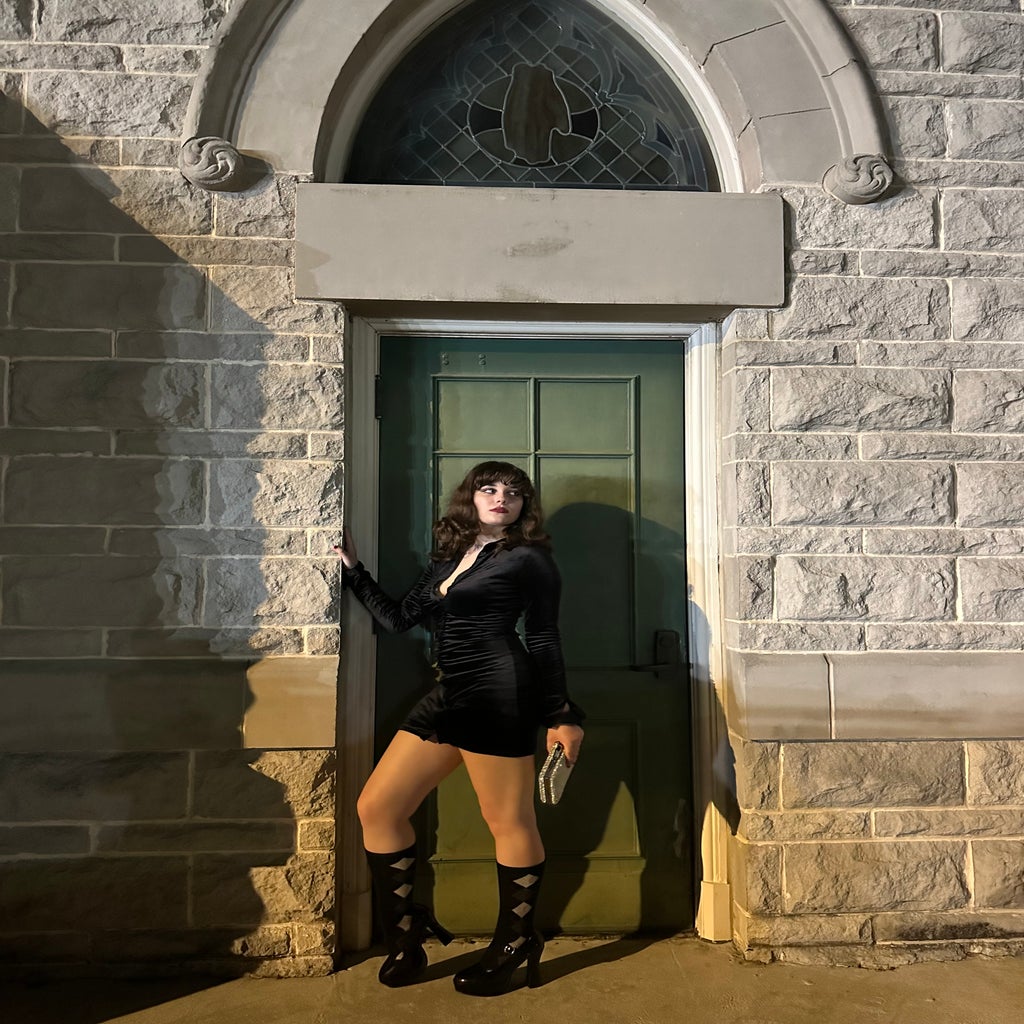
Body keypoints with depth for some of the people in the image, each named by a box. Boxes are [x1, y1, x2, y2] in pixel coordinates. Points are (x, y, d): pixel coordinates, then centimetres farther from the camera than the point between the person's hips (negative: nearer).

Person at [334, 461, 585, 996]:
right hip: (448, 695, 8)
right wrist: (352, 569, 22)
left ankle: (514, 943, 25)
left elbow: (544, 641, 0)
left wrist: (561, 714, -4)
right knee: (375, 807, 7)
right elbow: (397, 618, 20)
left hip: (498, 694, -7)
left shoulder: (527, 559, 2)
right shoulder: (448, 558, 19)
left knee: (508, 821, 2)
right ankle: (406, 933, 23)